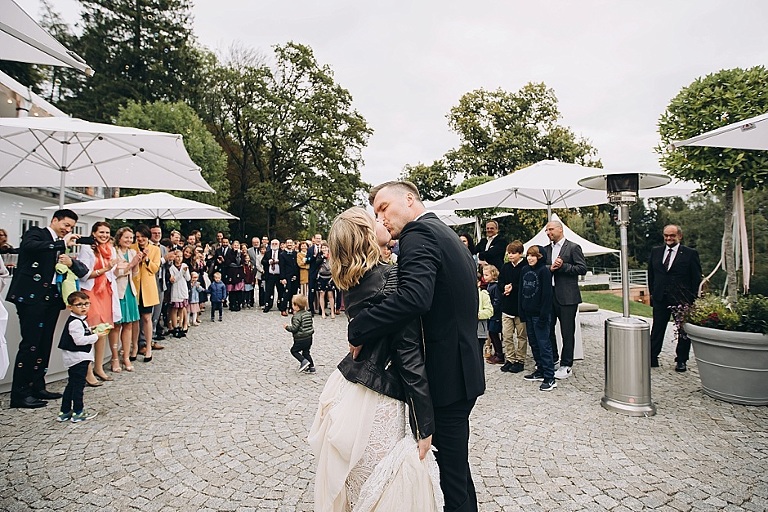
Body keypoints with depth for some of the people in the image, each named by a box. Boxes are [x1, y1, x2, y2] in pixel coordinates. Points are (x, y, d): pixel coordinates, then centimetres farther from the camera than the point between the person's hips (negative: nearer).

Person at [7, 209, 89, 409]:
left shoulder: (61, 244, 19)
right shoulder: (35, 233, 2)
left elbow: (82, 271, 12)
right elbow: (30, 246, -24)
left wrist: (71, 262, -8)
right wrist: (62, 244, -25)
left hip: (52, 298, 7)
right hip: (32, 296, -7)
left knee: (44, 345, 9)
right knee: (30, 344, -7)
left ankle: (37, 387, 17)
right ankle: (19, 393, 0)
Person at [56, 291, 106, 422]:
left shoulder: (80, 320, 13)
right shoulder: (75, 322, -19)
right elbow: (79, 340, -25)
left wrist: (93, 333, 8)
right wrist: (96, 336, -19)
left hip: (80, 357, 10)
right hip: (78, 358, -10)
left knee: (72, 384, 16)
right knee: (78, 385, -1)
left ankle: (65, 412, 25)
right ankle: (78, 413, 8)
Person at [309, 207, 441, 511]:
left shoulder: (353, 282, 4)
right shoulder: (392, 278, -18)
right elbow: (410, 355, -19)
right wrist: (424, 426, -14)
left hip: (347, 387, 8)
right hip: (375, 399, -8)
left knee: (348, 484, 24)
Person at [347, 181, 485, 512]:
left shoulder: (419, 233, -16)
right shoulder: (447, 235, 15)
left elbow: (414, 297, -34)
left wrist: (358, 329, -25)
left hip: (444, 374, -10)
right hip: (463, 369, 10)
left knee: (451, 473, 7)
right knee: (454, 465, 24)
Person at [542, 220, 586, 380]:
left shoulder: (573, 247, -3)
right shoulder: (546, 249, 13)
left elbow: (582, 268, -8)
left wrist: (563, 266, -15)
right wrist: (550, 268, -11)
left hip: (567, 296, -5)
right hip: (549, 295, 6)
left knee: (567, 332, 3)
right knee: (547, 328, 12)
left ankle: (566, 366, 14)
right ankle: (551, 359, 29)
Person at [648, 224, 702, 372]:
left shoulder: (690, 253, -3)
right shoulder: (655, 252, 8)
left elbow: (696, 278, -3)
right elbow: (650, 274, 14)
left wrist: (692, 298, -7)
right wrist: (652, 292, 10)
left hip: (682, 299, -3)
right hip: (660, 298, 3)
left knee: (683, 331, 7)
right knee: (657, 329, 8)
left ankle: (681, 361, 19)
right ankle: (652, 358, 14)